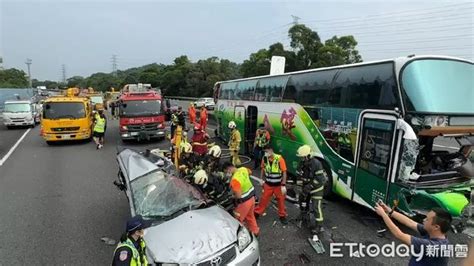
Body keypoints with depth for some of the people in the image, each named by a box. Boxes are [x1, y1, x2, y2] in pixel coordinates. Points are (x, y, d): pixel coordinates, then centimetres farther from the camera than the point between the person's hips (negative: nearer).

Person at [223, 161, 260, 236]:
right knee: (250, 216, 29)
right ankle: (255, 231, 45)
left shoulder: (235, 180, -33)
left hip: (244, 201, -9)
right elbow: (249, 172, 17)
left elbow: (238, 196, -35)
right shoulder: (243, 169, -8)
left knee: (237, 220, 10)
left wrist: (232, 196, -14)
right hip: (251, 196, 9)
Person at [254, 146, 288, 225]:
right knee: (264, 199, 12)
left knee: (281, 200, 12)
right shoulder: (264, 158, -9)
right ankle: (257, 212, 28)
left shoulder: (279, 159, -22)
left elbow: (284, 172, -17)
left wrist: (283, 185, -17)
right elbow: (263, 169, 9)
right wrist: (262, 179, 10)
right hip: (268, 184, 3)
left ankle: (282, 216, 31)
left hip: (278, 185, -2)